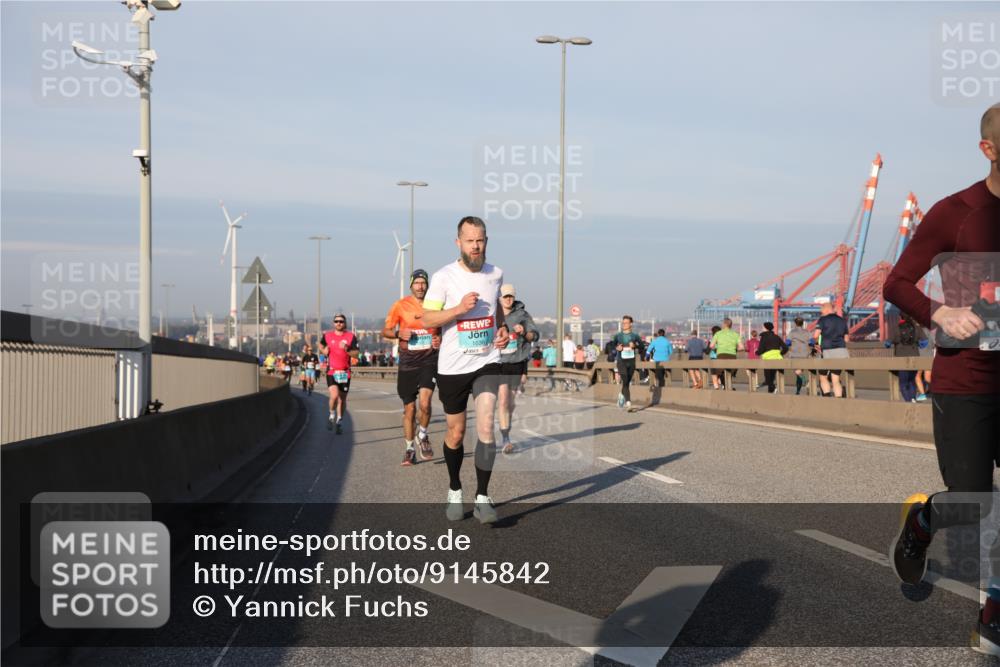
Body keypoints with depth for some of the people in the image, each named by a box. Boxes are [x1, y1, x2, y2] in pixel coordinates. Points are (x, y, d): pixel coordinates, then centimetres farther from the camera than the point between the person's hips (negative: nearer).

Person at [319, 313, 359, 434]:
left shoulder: (351, 337, -1)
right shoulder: (327, 336, 4)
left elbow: (356, 354, -5)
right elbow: (321, 345, 24)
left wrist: (347, 349, -22)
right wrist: (324, 351, 3)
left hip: (345, 372, 1)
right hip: (331, 371, -1)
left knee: (342, 399, 8)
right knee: (334, 395, -20)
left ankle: (339, 422, 26)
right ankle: (332, 416, 7)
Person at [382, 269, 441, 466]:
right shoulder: (401, 305, 0)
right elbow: (385, 331, 5)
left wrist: (440, 339, -3)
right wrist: (399, 333, -15)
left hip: (429, 360, 0)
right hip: (407, 363, 0)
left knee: (424, 402, -19)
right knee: (409, 409, 6)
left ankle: (422, 435, 9)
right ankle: (409, 449, 21)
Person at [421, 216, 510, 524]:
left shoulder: (495, 274, 3)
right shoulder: (443, 277, -9)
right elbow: (427, 318, -9)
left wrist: (502, 328, 5)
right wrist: (460, 308, -23)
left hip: (487, 362, 2)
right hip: (452, 366, -2)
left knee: (486, 426, -13)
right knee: (456, 432, 10)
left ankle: (482, 498, -5)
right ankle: (454, 490, 33)